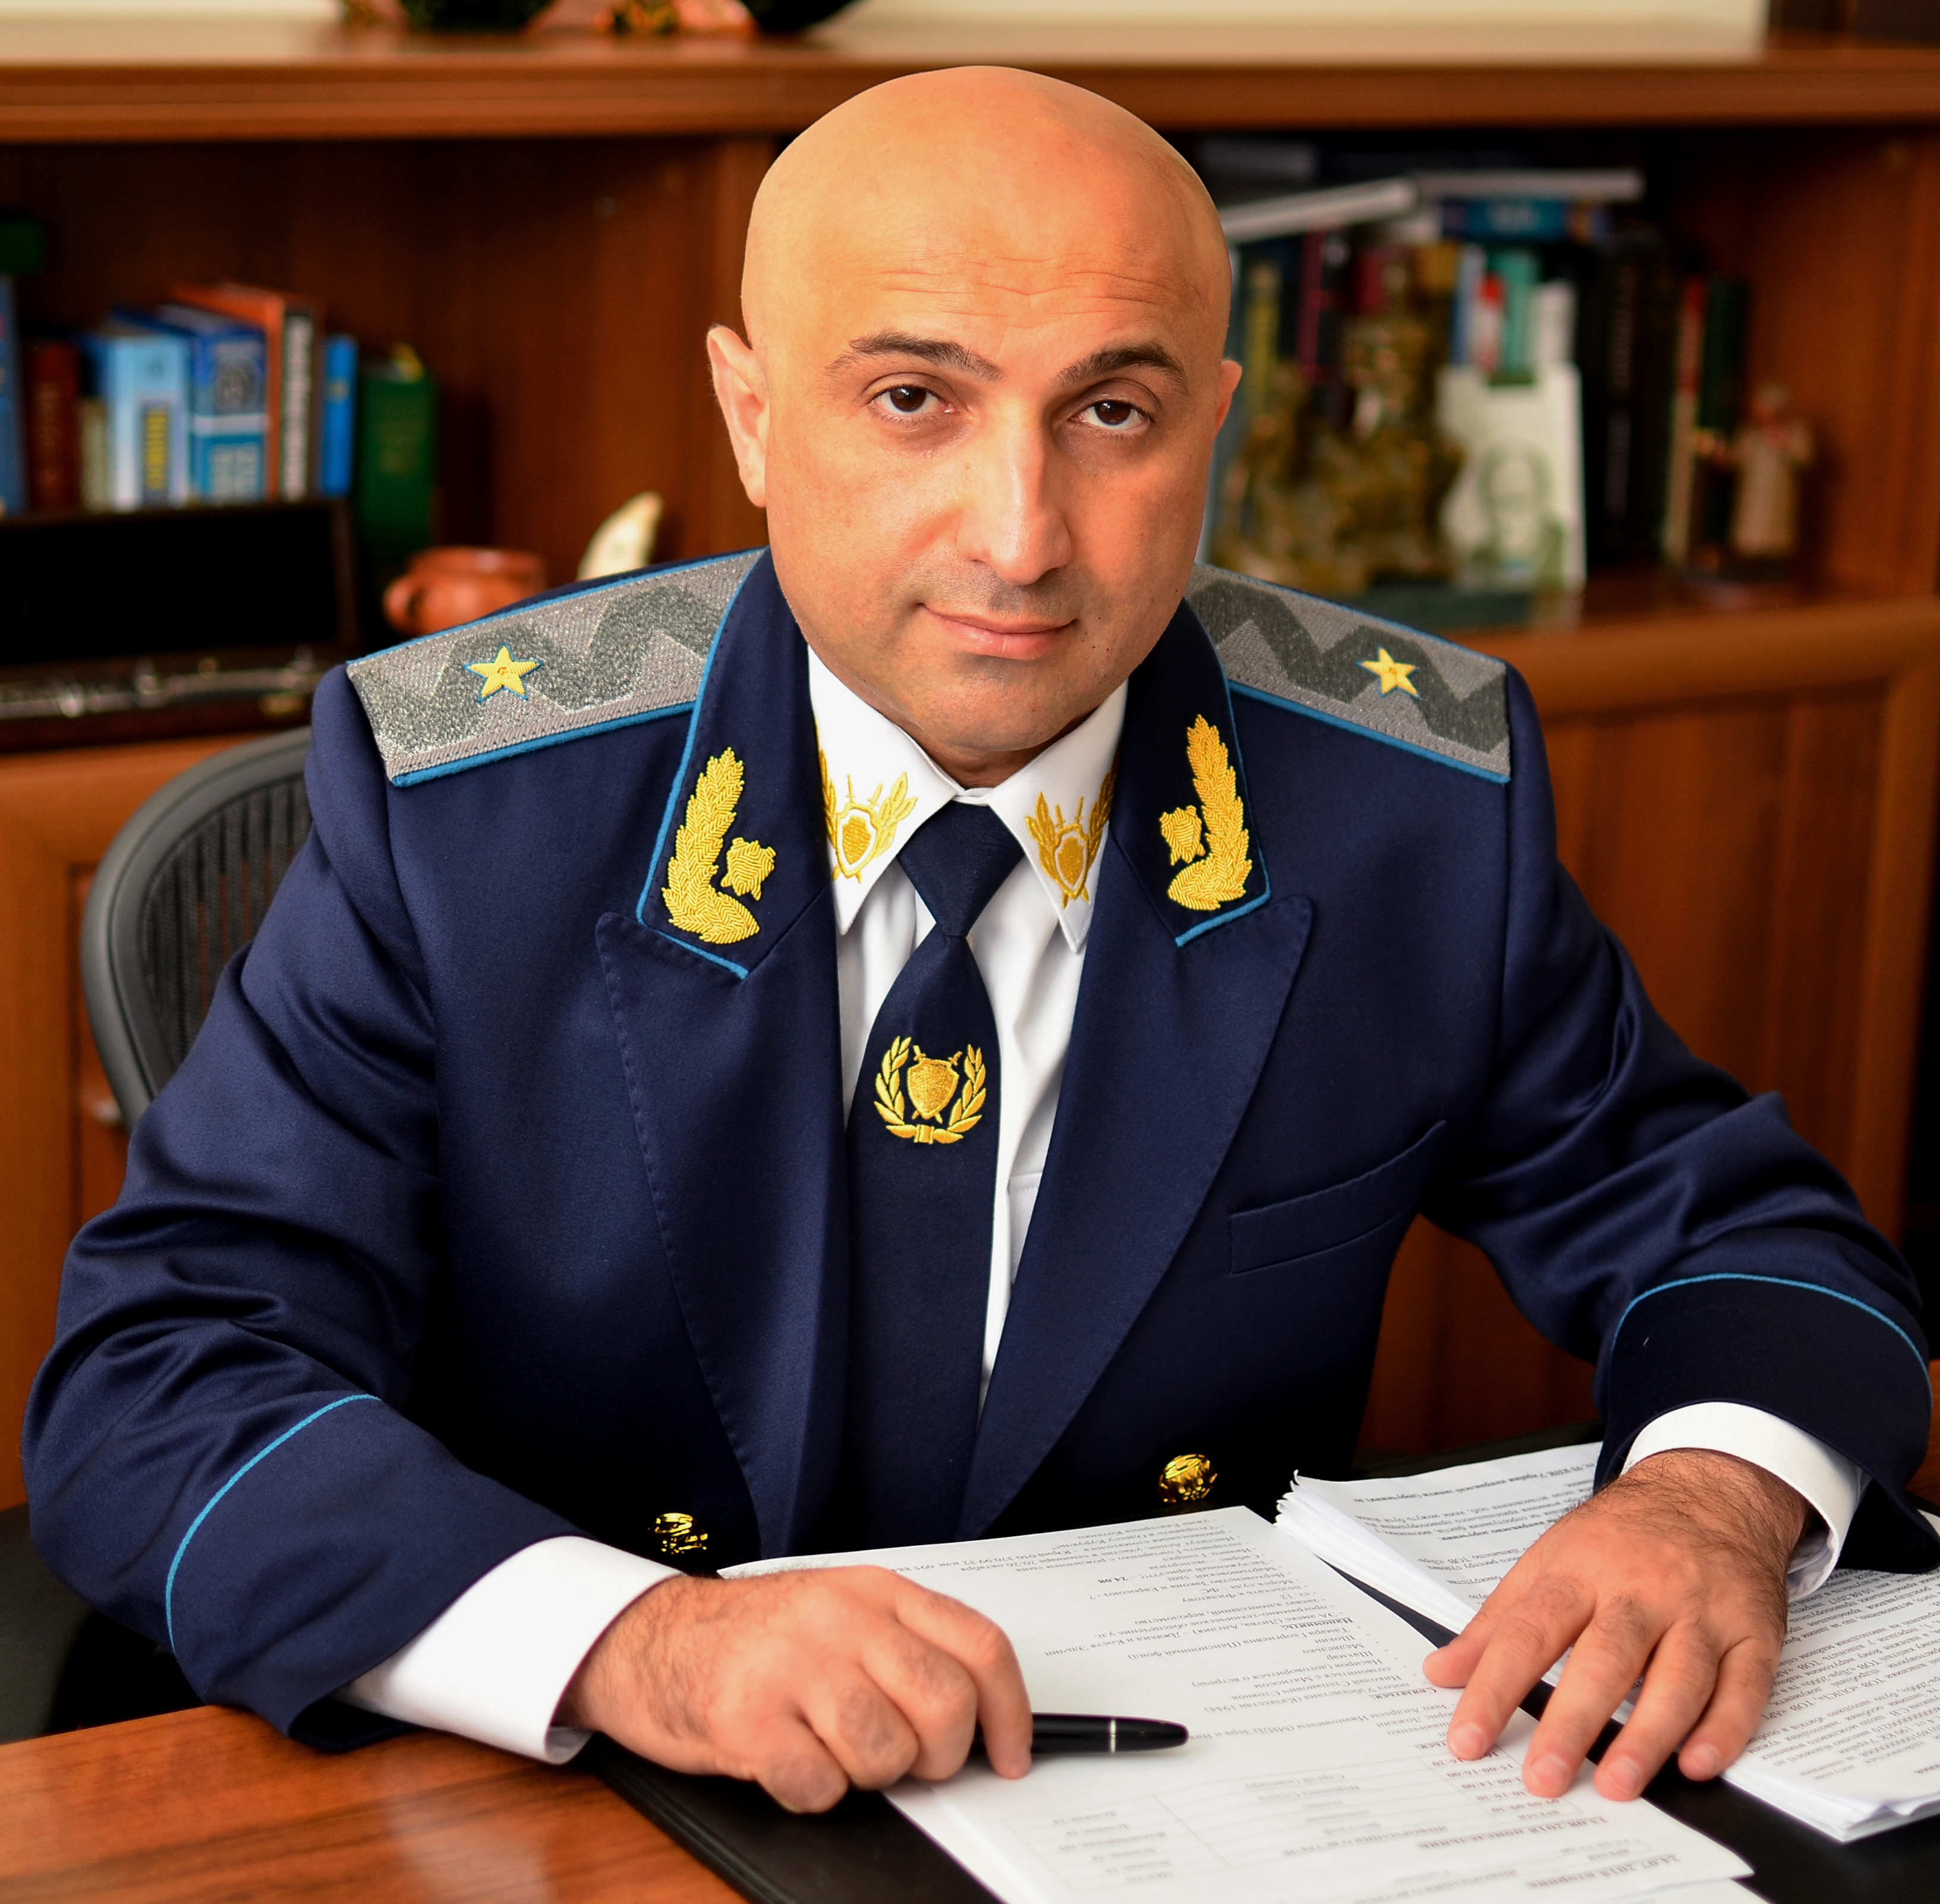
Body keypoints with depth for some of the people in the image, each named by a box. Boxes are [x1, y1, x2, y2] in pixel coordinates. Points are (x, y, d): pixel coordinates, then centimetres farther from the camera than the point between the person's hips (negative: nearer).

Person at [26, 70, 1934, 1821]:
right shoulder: (451, 796, -11)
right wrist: (627, 1639, -33)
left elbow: (1740, 1236, 6)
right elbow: (155, 1386, -15)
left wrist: (1710, 1499, -19)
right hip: (580, 1830, -2)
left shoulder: (1419, 793, -5)